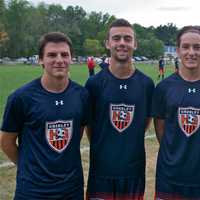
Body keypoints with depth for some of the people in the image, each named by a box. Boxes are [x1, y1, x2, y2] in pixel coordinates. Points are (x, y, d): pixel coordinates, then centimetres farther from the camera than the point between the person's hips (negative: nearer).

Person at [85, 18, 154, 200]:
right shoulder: (94, 83, -5)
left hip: (135, 170, 2)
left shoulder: (146, 84, -1)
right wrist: (102, 148, 4)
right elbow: (88, 124, 3)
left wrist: (131, 144, 6)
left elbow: (147, 120, 10)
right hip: (101, 170, -1)